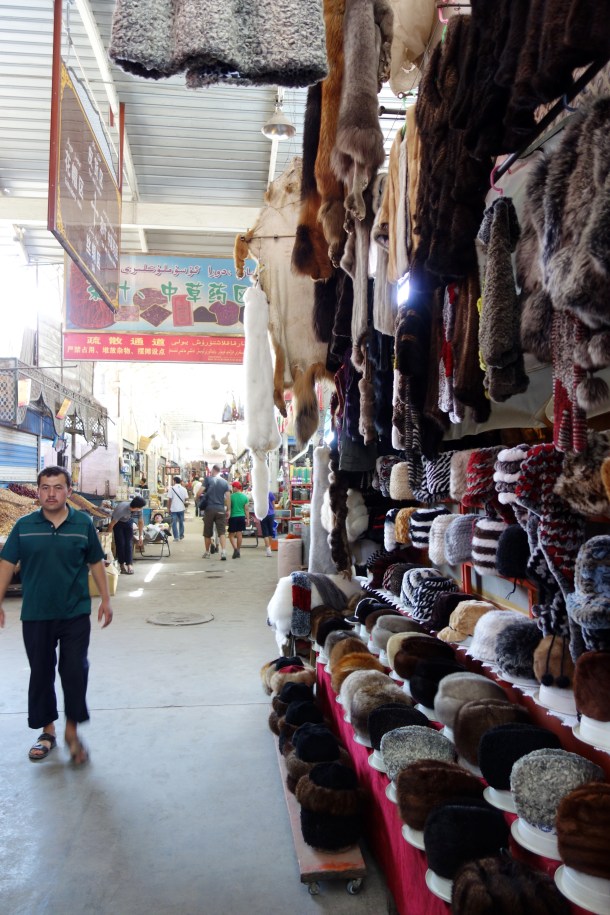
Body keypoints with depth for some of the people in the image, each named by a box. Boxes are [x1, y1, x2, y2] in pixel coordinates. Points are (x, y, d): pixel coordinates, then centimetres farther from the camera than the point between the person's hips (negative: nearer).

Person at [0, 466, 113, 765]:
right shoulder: (24, 526, -3)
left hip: (76, 614, -1)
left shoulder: (83, 523, -4)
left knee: (75, 672, 2)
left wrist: (105, 600, 5)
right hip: (35, 615, 1)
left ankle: (72, 729, 22)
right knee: (41, 673, 12)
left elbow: (96, 563, 4)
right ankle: (48, 731, 30)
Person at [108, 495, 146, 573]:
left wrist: (141, 536, -10)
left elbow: (140, 522, -9)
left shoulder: (138, 510, -28)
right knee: (120, 543, -9)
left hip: (128, 522, 3)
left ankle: (129, 564, -5)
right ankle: (122, 564, 3)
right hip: (118, 522, -3)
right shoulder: (121, 510, -42)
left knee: (129, 543, -6)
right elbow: (112, 524, -29)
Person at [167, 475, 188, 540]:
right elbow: (186, 498, 1)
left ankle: (176, 537, -3)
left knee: (174, 523, 1)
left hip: (174, 508, -3)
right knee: (181, 522, 17)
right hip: (181, 508, 3)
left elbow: (170, 499, -9)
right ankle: (181, 536, 25)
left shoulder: (172, 488, -7)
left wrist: (169, 508, 0)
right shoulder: (183, 489, 2)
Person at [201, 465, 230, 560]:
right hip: (221, 510, 2)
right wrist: (228, 510, 7)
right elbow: (228, 497, 2)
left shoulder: (208, 480, -2)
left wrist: (198, 498, 14)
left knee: (207, 532, 11)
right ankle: (223, 552, -17)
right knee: (222, 532, -2)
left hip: (209, 509, -2)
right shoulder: (225, 482, 6)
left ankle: (207, 552, 21)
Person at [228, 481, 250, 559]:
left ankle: (235, 549, -12)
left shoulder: (231, 496, -8)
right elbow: (246, 509, 1)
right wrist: (248, 519, 8)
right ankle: (238, 552, 15)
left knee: (231, 535, 7)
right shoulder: (245, 497, 0)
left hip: (233, 517, -3)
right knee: (239, 534, 9)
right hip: (242, 517, 3)